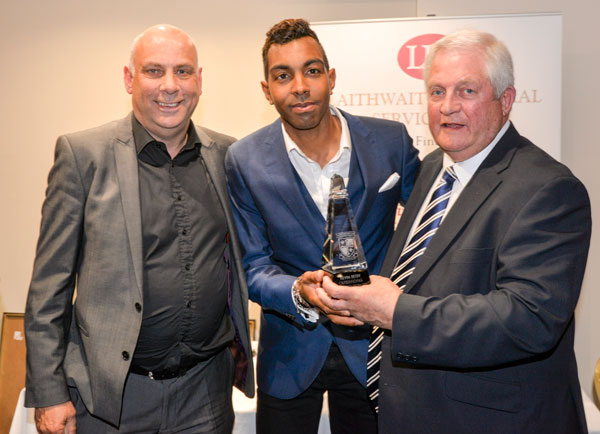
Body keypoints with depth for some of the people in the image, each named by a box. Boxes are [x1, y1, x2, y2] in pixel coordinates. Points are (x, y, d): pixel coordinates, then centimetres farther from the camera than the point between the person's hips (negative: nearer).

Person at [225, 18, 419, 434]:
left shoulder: (390, 140, -10)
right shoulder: (245, 161, -10)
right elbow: (253, 266, -7)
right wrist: (299, 293, -28)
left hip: (373, 342, 1)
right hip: (290, 353, 0)